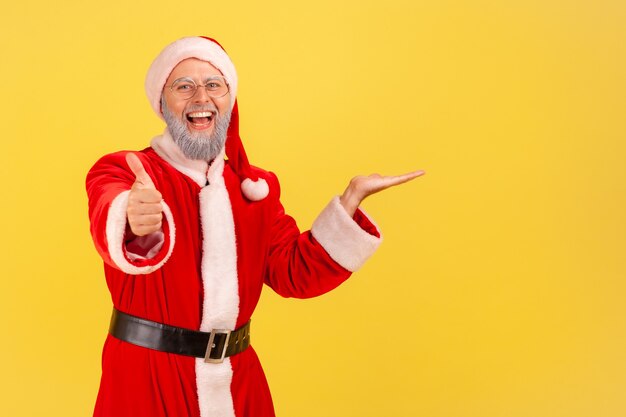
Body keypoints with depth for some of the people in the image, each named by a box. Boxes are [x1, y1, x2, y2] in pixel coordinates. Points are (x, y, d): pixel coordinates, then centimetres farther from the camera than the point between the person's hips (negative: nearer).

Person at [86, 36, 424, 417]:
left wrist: (352, 197, -7)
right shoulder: (120, 171, -7)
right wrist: (135, 222, -53)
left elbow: (295, 273, 0)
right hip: (146, 379, -4)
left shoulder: (256, 186, 7)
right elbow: (110, 224, -30)